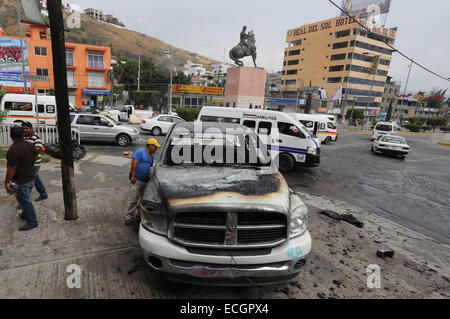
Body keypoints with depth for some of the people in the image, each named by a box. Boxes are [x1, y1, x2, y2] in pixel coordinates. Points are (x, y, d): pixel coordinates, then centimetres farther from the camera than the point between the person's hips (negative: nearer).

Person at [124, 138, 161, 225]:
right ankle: (128, 217, 1)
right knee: (132, 199, -6)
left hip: (145, 181, 8)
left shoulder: (152, 156, 17)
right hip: (136, 180, -8)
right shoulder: (140, 152, -9)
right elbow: (134, 164, -15)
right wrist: (133, 176, -20)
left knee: (142, 200, 14)